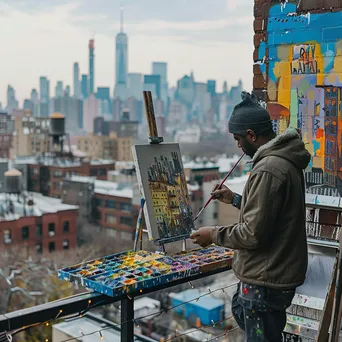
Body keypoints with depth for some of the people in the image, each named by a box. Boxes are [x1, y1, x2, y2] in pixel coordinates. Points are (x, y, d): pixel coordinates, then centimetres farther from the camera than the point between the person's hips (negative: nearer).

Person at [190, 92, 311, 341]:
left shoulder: (268, 170, -26)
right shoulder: (285, 161, 7)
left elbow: (254, 234, -26)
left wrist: (215, 235, -12)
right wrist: (235, 200, 15)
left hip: (266, 281, -10)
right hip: (279, 271, 10)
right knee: (241, 308, 30)